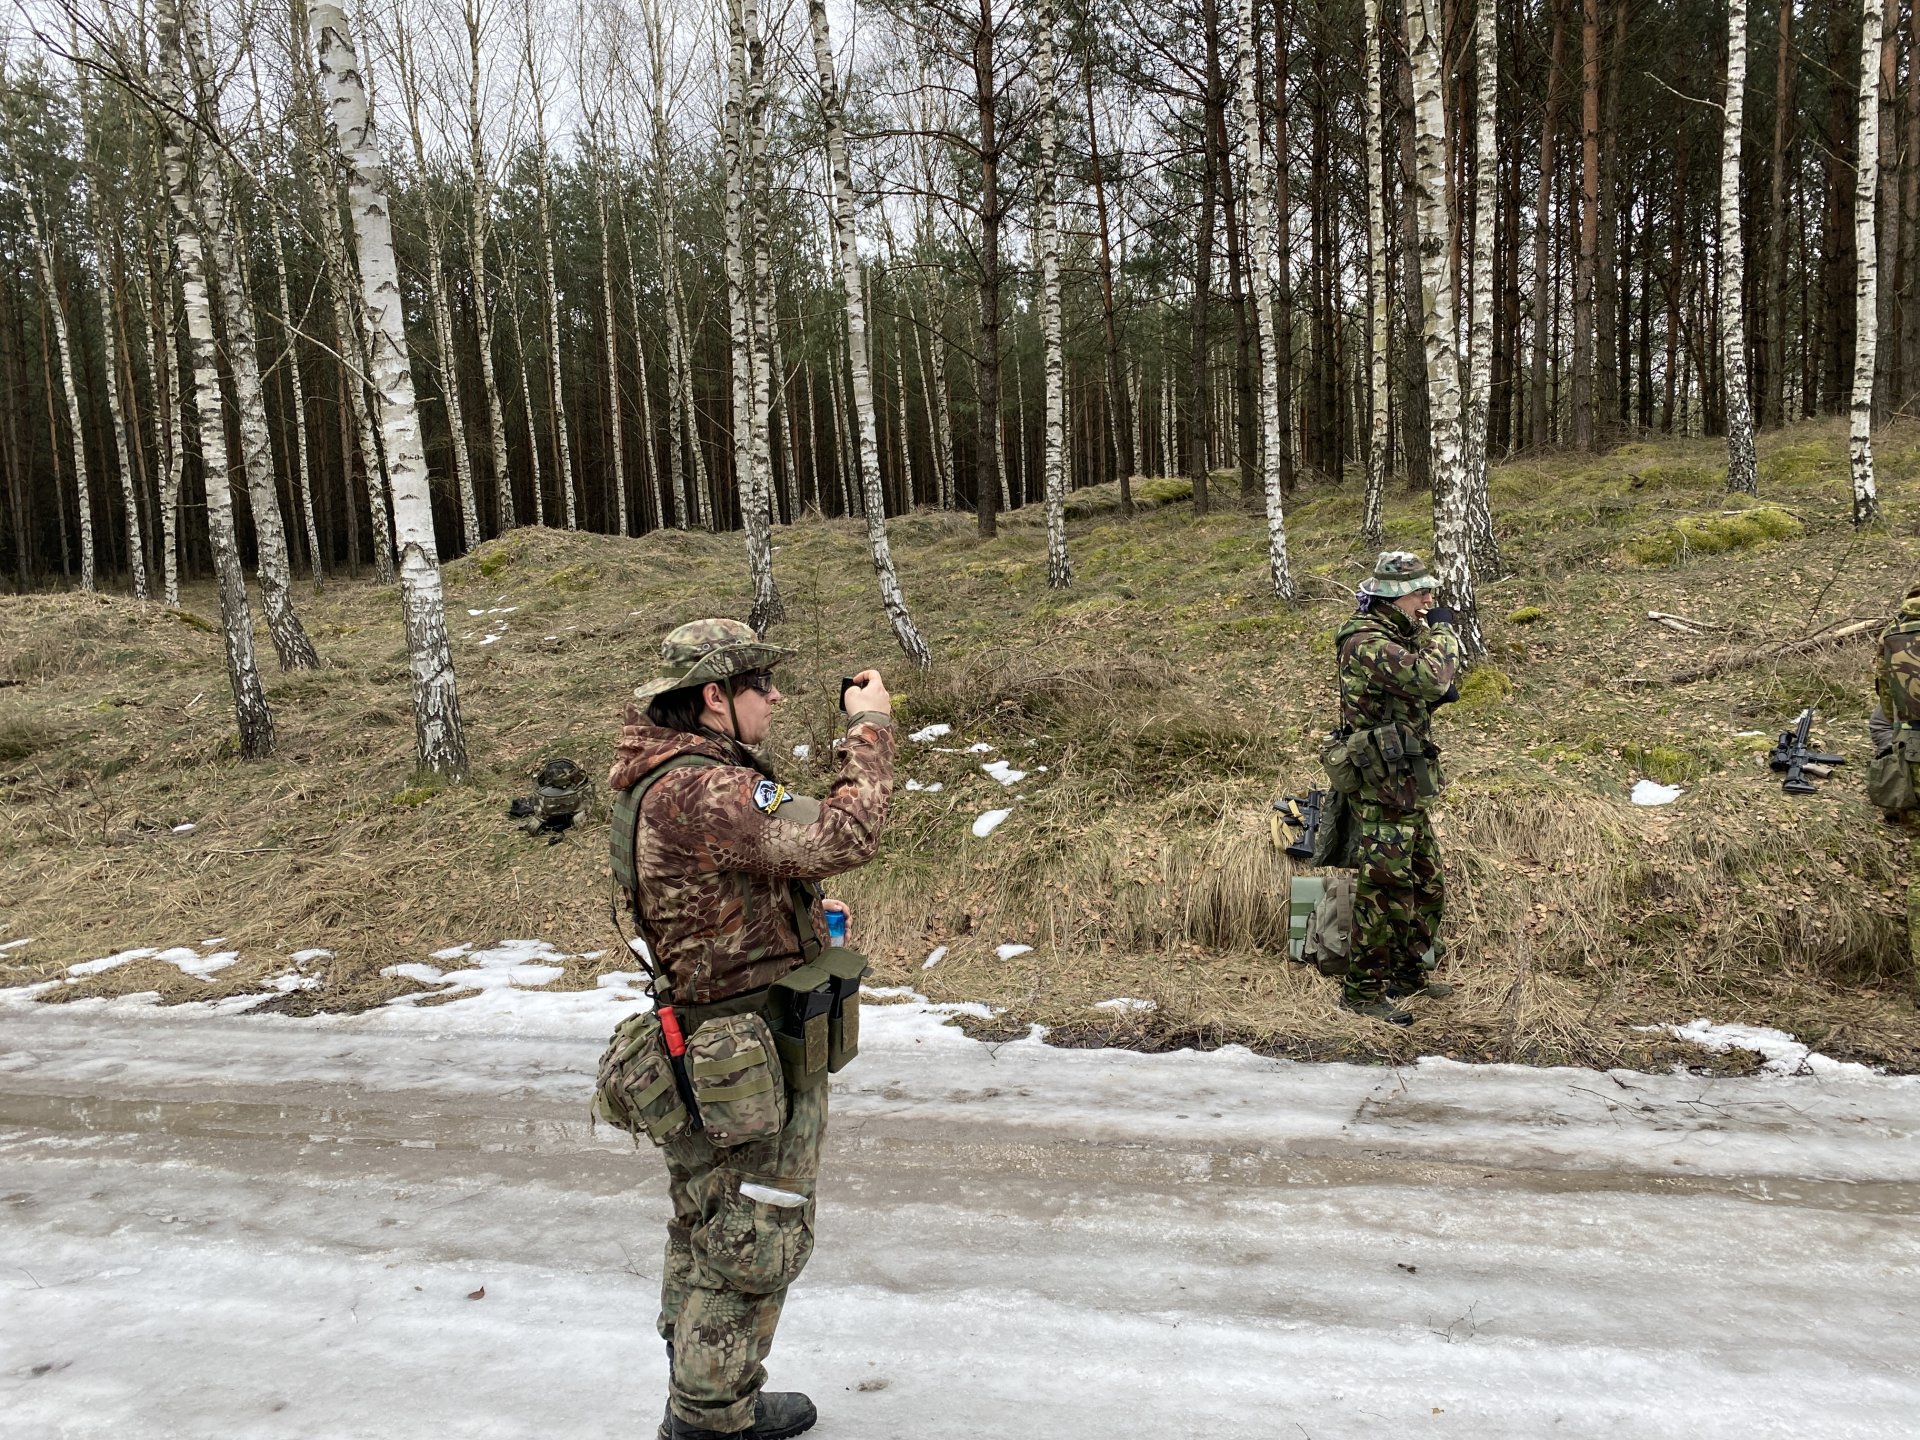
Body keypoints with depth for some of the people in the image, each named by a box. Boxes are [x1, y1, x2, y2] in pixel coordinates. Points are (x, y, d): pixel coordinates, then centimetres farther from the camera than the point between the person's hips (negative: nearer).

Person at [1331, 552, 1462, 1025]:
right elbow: (1430, 677, -30)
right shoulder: (1366, 643, -18)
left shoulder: (1396, 639, 14)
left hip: (1408, 793, 10)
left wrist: (1438, 693, 3)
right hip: (1383, 795, -10)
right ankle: (1363, 990, 9)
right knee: (1385, 895, -3)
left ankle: (1406, 974, 33)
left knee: (1428, 891, 19)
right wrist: (1442, 629, -13)